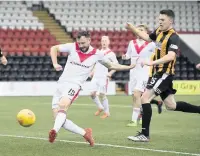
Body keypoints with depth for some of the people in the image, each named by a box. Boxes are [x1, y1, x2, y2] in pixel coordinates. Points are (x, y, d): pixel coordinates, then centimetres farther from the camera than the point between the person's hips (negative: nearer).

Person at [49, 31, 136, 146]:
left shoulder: (97, 54, 2)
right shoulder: (72, 47, 2)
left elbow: (111, 66, 20)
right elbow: (54, 48, 13)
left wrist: (129, 67, 15)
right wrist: (55, 64, -2)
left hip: (74, 85, -3)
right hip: (61, 84, 3)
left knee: (63, 104, -35)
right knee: (58, 118, -7)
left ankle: (55, 131, -51)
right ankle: (85, 133, 4)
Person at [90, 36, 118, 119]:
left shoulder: (111, 54, -3)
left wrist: (111, 73, -16)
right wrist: (93, 71, 14)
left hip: (104, 77, -6)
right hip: (95, 76, 6)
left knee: (102, 94, -7)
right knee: (93, 93, -2)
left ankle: (107, 112, 7)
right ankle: (100, 107, 20)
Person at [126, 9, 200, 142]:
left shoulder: (173, 37, -17)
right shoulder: (159, 32, 7)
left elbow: (170, 56, -33)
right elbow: (147, 37, 28)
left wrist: (152, 62, -41)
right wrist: (133, 29, 17)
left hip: (165, 74, -9)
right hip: (159, 73, 9)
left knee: (145, 98, -14)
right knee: (172, 105, 15)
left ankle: (145, 134, -11)